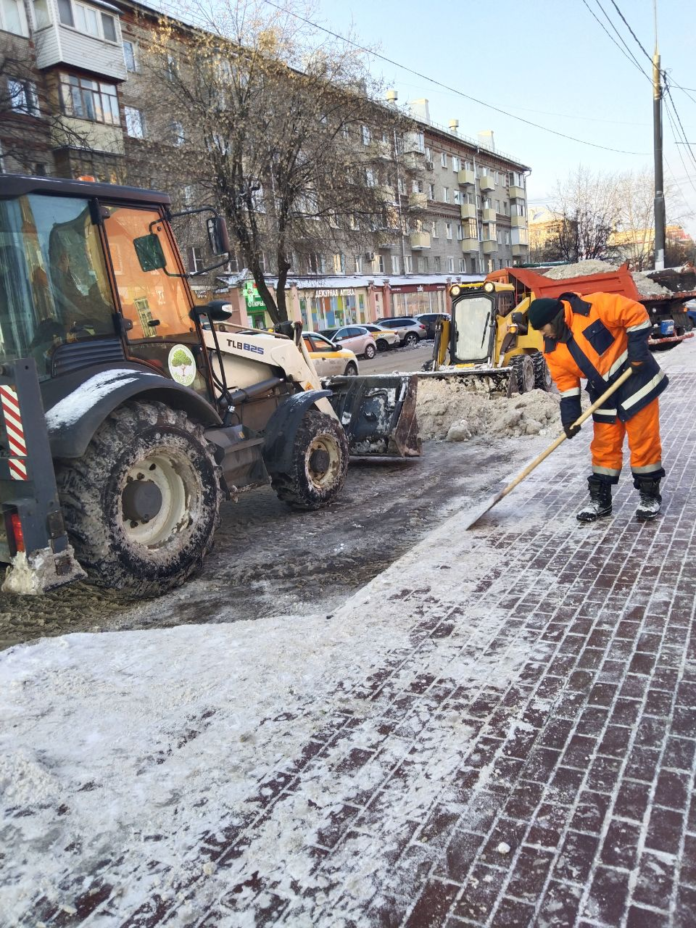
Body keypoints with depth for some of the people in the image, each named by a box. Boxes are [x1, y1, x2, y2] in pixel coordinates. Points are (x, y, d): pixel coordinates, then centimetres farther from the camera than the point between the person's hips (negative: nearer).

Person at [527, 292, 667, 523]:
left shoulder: (593, 308, -22)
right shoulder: (553, 349, -3)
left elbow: (636, 314, -18)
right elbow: (565, 381, 1)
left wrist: (637, 350, -19)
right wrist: (570, 415, -5)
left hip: (635, 380, -5)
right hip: (604, 395, 6)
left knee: (644, 439, 2)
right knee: (604, 445, 8)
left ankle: (649, 495, 14)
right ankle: (600, 499, 16)